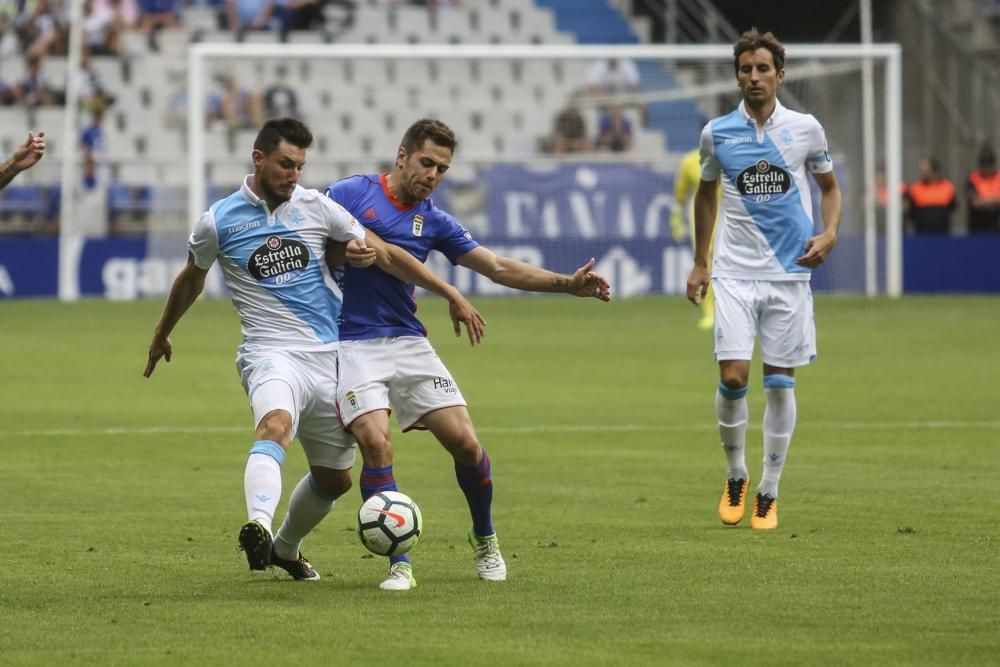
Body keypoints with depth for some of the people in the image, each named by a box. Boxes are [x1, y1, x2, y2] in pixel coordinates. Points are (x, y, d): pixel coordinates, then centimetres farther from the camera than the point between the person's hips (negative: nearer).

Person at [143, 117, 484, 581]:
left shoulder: (315, 207, 3)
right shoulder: (219, 222, -1)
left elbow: (385, 255, 9)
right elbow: (191, 280, 18)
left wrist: (452, 296, 7)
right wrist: (161, 334, 33)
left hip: (329, 356, 4)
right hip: (271, 353, -4)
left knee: (335, 478, 11)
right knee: (275, 425, -37)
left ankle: (285, 548, 38)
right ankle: (258, 528, -59)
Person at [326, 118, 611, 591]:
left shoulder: (434, 222, 10)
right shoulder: (351, 194, -3)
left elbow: (498, 268, 10)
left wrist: (567, 283, 1)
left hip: (408, 343, 4)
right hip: (352, 345, -4)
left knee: (465, 443, -4)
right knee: (376, 443, -23)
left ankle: (484, 539, 22)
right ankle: (398, 563, -13)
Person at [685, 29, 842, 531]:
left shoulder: (805, 129, 1)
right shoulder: (717, 133, 2)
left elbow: (830, 186, 14)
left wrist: (829, 233, -5)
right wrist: (699, 264, 16)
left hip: (790, 272, 0)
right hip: (735, 272, 0)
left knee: (779, 383, 1)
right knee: (733, 376, -12)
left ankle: (768, 494, 12)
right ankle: (735, 477, 10)